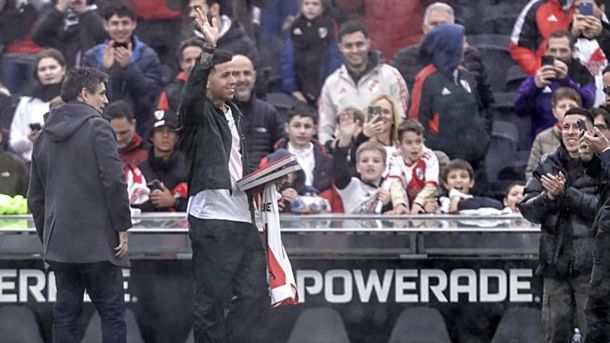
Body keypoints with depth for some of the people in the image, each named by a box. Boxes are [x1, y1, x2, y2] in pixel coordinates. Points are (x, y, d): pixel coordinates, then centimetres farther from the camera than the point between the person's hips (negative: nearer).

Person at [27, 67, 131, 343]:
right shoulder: (97, 127, -7)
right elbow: (114, 182, -15)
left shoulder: (45, 135, 15)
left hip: (59, 244, 6)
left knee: (65, 315, 8)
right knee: (112, 312, -3)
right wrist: (122, 228, -8)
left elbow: (35, 196, 18)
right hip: (97, 242, -6)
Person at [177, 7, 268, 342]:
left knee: (254, 295, 8)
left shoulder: (234, 114, 19)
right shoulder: (198, 114, -6)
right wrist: (209, 48, -40)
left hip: (243, 217, 8)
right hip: (212, 219, -8)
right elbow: (192, 94, -29)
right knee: (213, 301, -4)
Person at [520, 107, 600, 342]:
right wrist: (549, 197, -14)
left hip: (590, 264, -4)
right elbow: (528, 210, 5)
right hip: (556, 263, 4)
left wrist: (565, 193, -20)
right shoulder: (547, 166, 10)